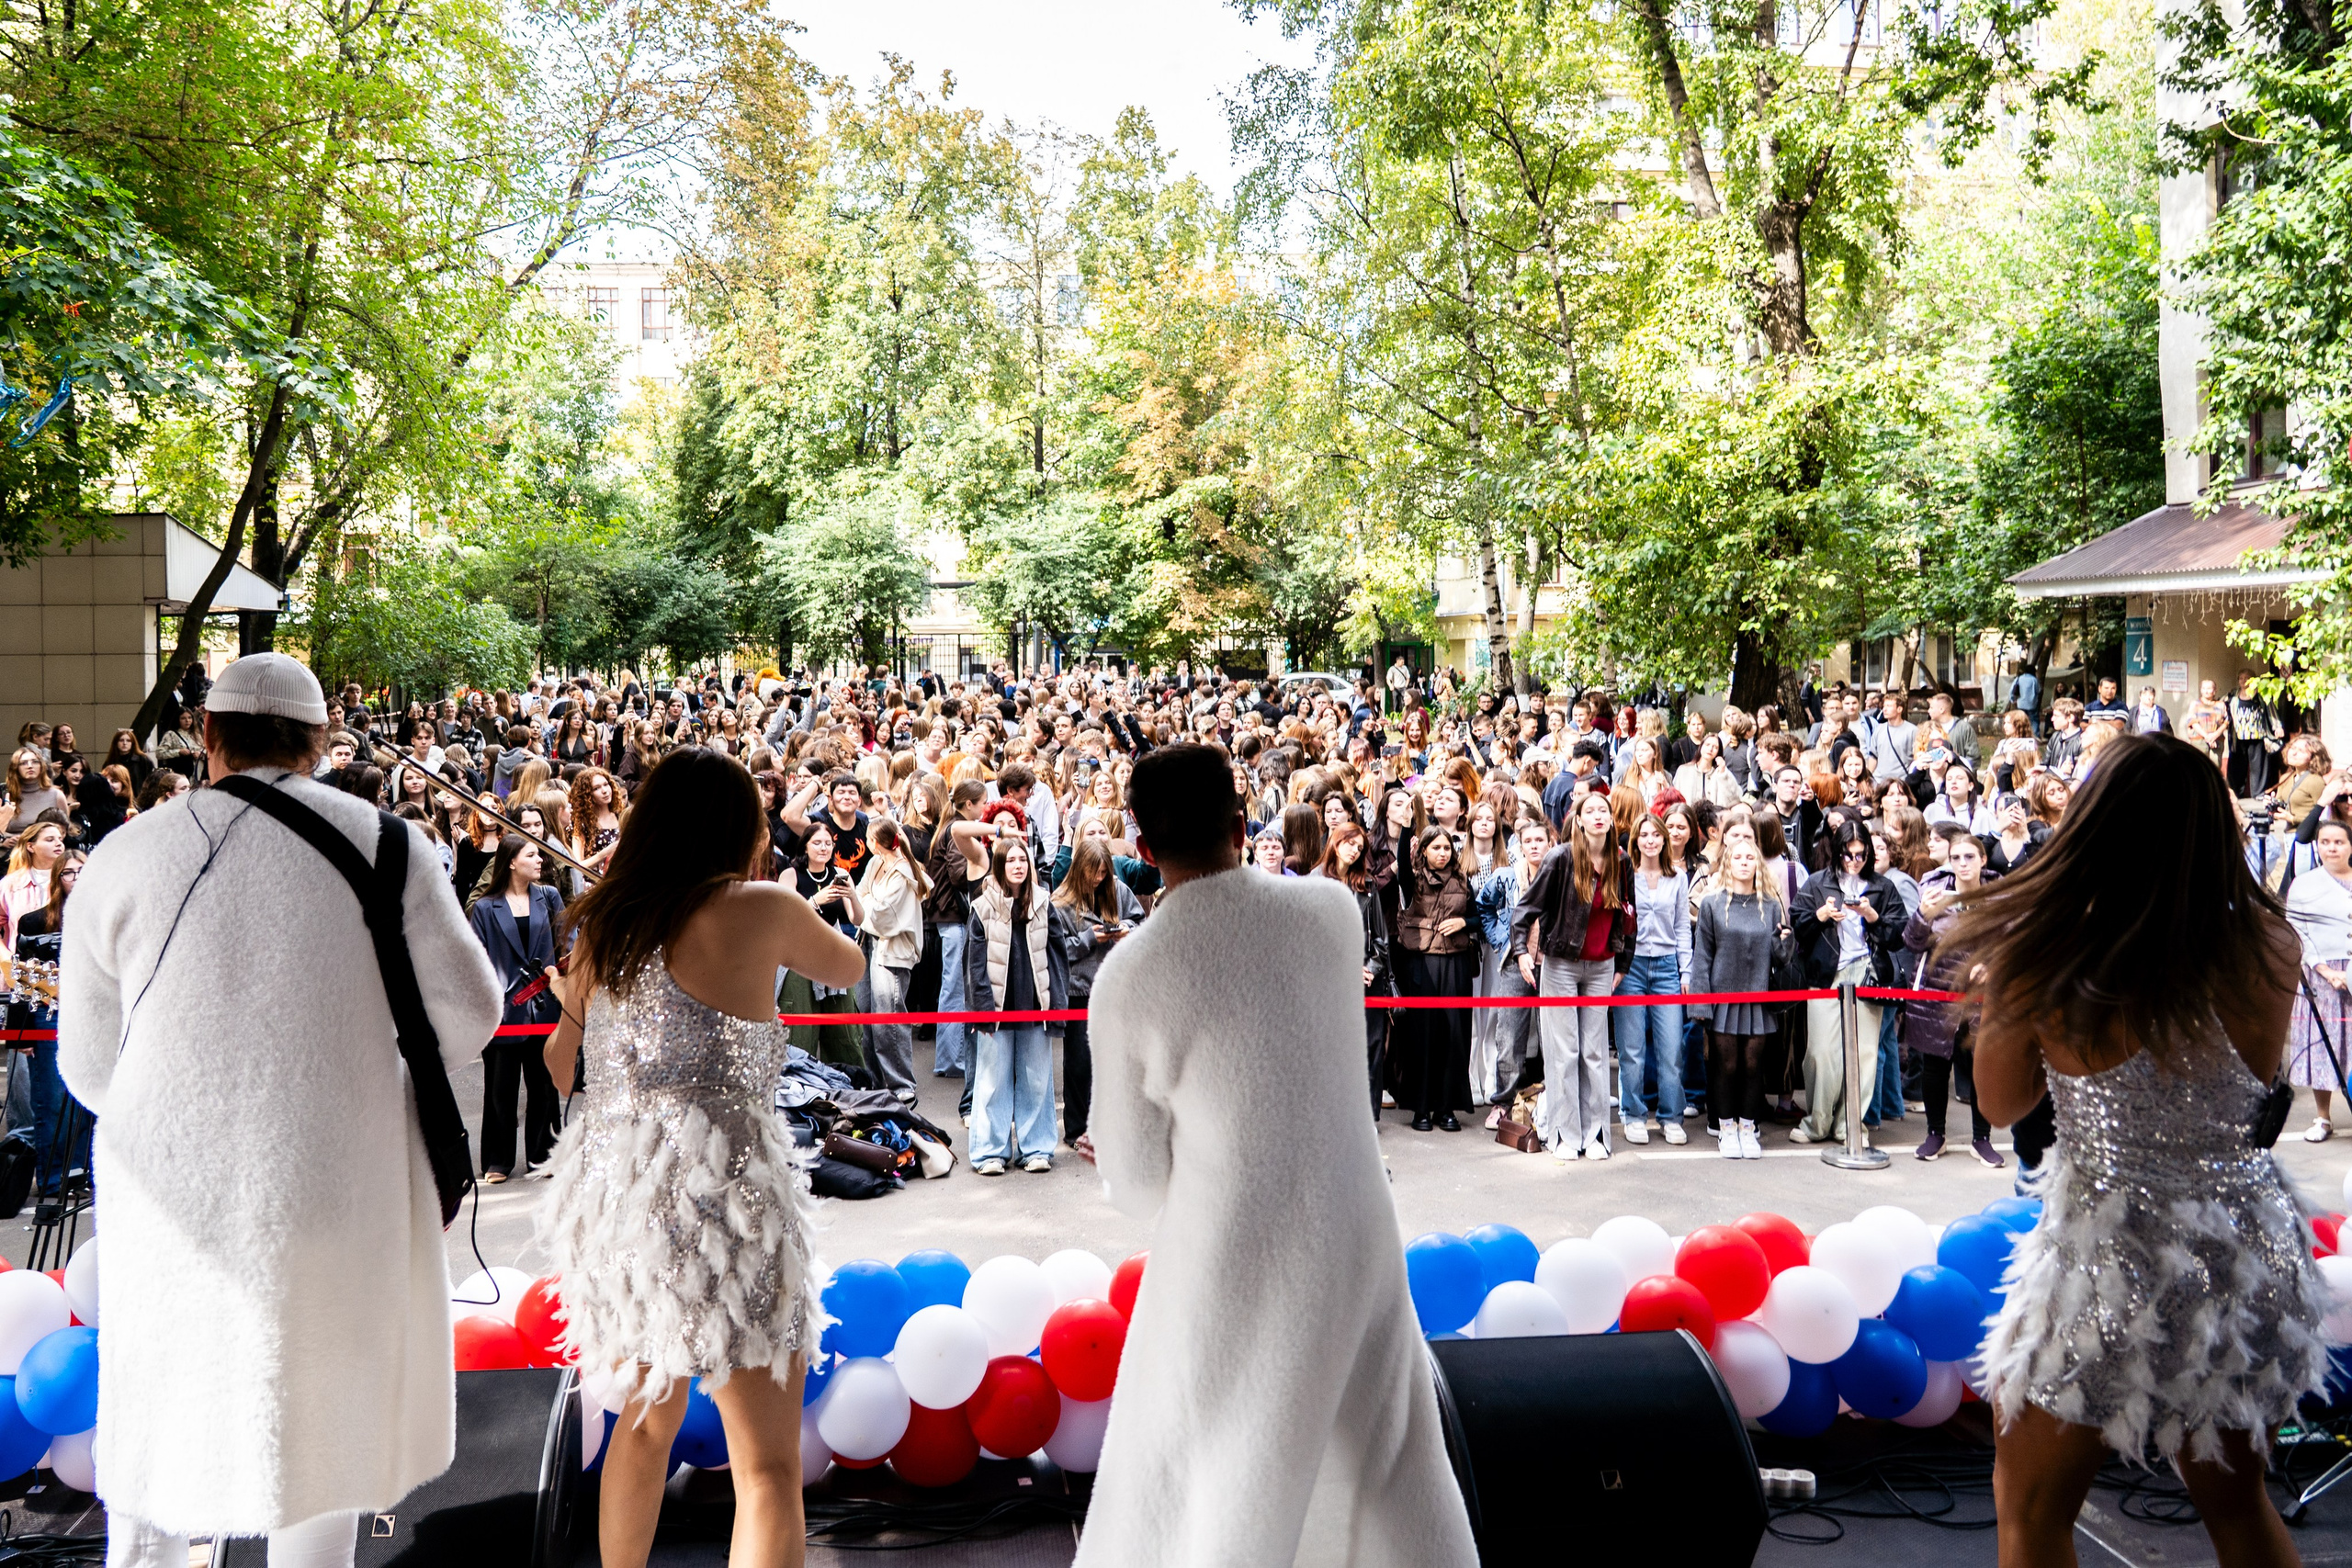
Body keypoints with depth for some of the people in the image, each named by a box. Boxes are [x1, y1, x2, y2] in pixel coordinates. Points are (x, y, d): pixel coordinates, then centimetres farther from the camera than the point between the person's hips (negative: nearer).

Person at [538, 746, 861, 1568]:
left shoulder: (600, 926, 10)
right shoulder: (759, 908, -7)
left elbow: (558, 1067, 19)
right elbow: (847, 965, 12)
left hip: (611, 1186, 7)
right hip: (717, 1188, -7)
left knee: (647, 1416, 26)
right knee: (768, 1465, 1)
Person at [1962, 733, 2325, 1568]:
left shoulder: (2037, 962, -20)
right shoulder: (2268, 949, -12)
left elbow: (2001, 1105, -3)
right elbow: (2258, 1079, 7)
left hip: (2109, 1258, -4)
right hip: (2247, 1255, 4)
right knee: (2237, 1501, 27)